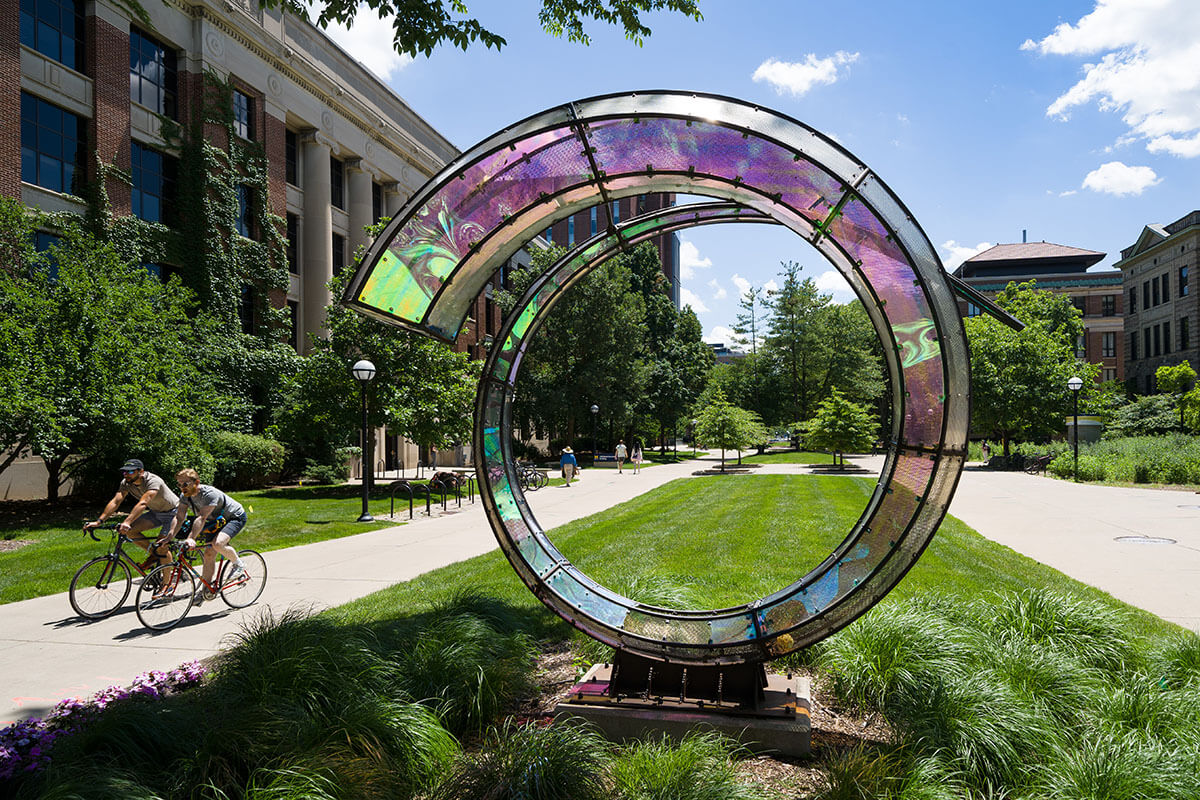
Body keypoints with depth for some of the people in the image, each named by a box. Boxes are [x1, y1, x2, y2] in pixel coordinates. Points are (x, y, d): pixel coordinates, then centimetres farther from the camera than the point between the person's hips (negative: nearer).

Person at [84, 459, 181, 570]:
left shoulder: (153, 481, -32)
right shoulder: (126, 483, -10)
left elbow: (143, 503, -45)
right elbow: (115, 501, -18)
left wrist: (127, 522, -56)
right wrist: (99, 521, -30)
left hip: (172, 513, -7)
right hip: (155, 512, 7)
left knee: (161, 547, -18)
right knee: (130, 530, -12)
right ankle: (154, 555, 7)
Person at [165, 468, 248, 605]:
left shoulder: (210, 494, -32)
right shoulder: (186, 495, -9)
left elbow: (202, 518, -41)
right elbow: (179, 517, -12)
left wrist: (191, 538, -49)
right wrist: (169, 537, -27)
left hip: (235, 518, -8)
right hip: (217, 521, 8)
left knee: (217, 544, -31)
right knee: (208, 554, 1)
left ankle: (239, 566, -6)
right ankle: (205, 591, 13)